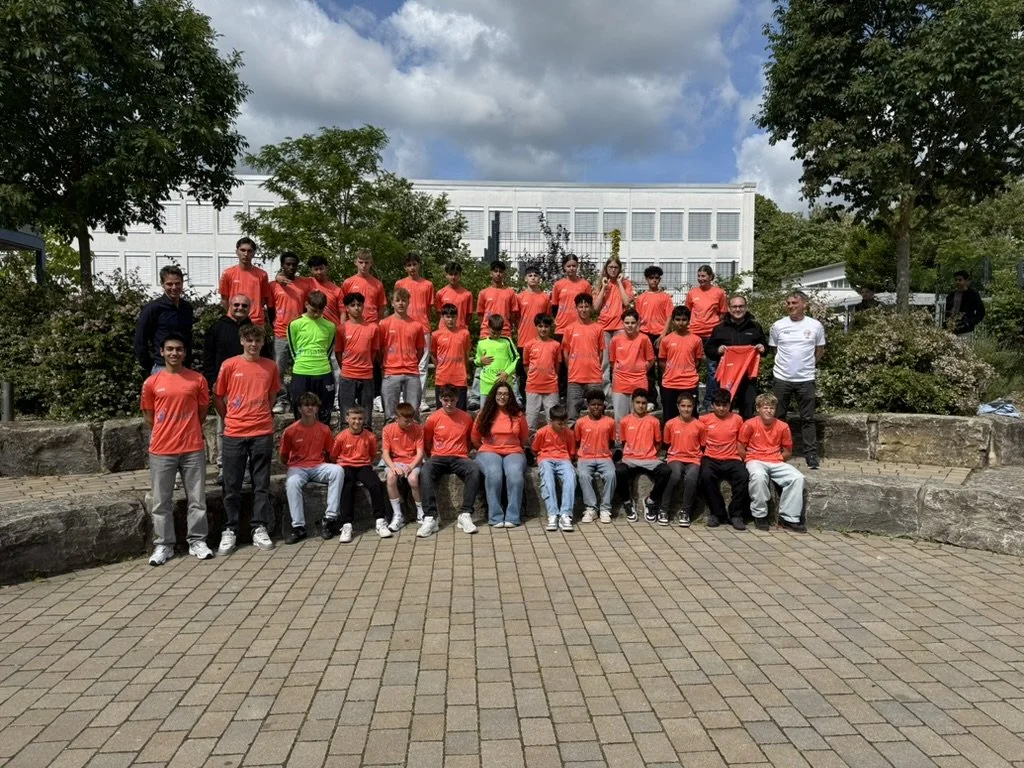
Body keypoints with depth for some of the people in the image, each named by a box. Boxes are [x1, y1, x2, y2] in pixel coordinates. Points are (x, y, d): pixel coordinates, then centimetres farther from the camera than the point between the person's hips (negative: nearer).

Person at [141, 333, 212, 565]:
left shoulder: (197, 380, 2)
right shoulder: (151, 382, 2)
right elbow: (148, 416, 10)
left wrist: (188, 431, 11)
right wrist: (166, 433, 8)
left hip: (193, 448, 0)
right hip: (161, 450, 0)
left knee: (197, 498, 6)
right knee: (160, 501, 6)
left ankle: (197, 541, 18)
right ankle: (163, 545, 18)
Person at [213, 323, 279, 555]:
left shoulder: (270, 366, 5)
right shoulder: (230, 365, -1)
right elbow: (217, 397, 7)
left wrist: (262, 415, 11)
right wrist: (229, 418, 8)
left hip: (263, 434, 1)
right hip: (234, 434, -1)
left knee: (261, 484, 6)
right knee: (232, 486, 5)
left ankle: (259, 529, 15)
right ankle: (230, 531, 16)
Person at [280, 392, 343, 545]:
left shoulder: (324, 429, 4)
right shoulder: (290, 431, 0)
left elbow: (330, 454, 14)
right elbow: (283, 458, 9)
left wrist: (324, 466, 2)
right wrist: (293, 466, -2)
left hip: (318, 467, 1)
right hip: (297, 467, -1)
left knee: (337, 470, -30)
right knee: (292, 483, -36)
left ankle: (330, 516, -29)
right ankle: (298, 527, -27)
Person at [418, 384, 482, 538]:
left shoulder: (466, 418, 7)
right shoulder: (434, 418, 4)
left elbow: (471, 440, 22)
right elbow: (426, 442, 16)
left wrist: (462, 452, 11)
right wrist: (432, 457, 10)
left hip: (459, 458, 1)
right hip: (438, 457, -1)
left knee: (475, 471, -34)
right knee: (425, 472, -36)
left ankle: (465, 515, -31)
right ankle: (430, 517, -37)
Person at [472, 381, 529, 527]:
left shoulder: (518, 414, 7)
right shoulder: (485, 413, 6)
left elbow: (524, 437, 20)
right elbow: (475, 437, 15)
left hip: (513, 452, 1)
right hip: (489, 452, 0)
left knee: (515, 474, -33)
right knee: (493, 474, -34)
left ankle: (513, 517, -29)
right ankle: (495, 517, -28)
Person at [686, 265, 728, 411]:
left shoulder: (719, 292, 1)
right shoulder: (692, 292, 4)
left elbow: (722, 314, 6)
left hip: (713, 334, -1)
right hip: (694, 333, 1)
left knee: (713, 368, 2)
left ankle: (709, 401, 10)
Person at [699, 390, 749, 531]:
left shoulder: (737, 419, 8)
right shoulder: (704, 419, 5)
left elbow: (741, 442, 16)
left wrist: (742, 459, 4)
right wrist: (702, 457, 1)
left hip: (731, 459, 1)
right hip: (711, 458, -1)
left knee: (743, 476, -31)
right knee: (706, 476, -34)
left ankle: (736, 514, -14)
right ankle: (717, 513, -15)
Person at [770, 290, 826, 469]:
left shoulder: (815, 326, -1)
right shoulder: (778, 326, 0)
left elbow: (820, 350, 11)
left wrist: (807, 365, 11)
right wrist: (786, 364, 8)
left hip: (806, 379, -1)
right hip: (782, 378, 1)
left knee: (807, 419, 4)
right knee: (777, 417, 8)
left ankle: (811, 455, 10)